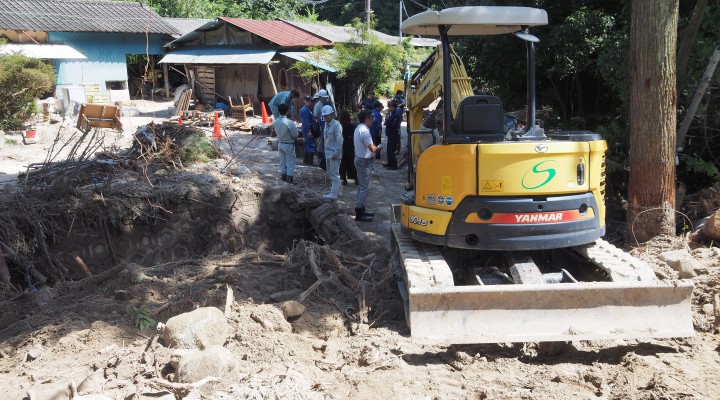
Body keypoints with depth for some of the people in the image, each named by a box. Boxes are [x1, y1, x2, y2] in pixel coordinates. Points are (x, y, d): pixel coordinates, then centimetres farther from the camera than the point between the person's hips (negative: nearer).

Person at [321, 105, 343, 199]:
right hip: (328, 153, 9)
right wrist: (326, 152, 13)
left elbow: (339, 140, -18)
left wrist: (336, 153, -19)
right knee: (330, 174, 16)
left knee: (334, 174, -3)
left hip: (334, 154, -9)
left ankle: (334, 194, 2)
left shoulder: (336, 125, -17)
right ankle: (338, 190, 27)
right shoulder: (326, 124, 9)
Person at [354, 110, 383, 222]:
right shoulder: (364, 130, -21)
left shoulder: (358, 128, 11)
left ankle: (360, 209, 26)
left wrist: (374, 147, 8)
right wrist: (379, 147, -4)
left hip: (359, 159, 11)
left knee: (361, 186, 17)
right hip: (365, 161, -11)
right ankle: (359, 213, -3)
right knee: (365, 187, -6)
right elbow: (372, 148, -23)